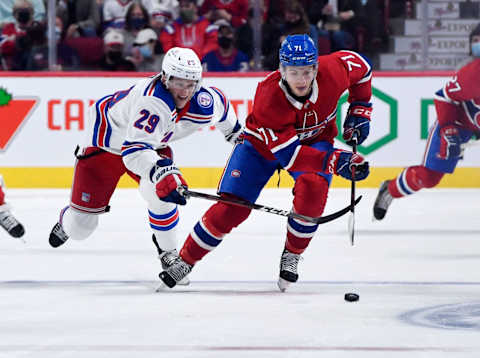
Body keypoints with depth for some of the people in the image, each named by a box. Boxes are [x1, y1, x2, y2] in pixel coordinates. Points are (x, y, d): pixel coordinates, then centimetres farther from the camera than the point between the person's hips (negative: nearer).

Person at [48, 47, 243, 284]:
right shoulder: (154, 102, -43)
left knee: (161, 194, -28)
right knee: (79, 228, 2)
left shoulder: (204, 102, -21)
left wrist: (236, 135, 21)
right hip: (106, 141, -5)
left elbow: (222, 107, 5)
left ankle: (167, 249, -1)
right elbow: (134, 150, -52)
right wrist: (162, 172, -68)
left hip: (152, 143, 5)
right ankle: (67, 221, 42)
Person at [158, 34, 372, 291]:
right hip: (263, 142, -2)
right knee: (232, 207, -10)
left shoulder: (333, 71, -28)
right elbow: (289, 153, -37)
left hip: (314, 139, 2)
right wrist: (334, 161, -45)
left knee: (313, 187, -28)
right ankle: (186, 260, 10)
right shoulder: (268, 97, -37)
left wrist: (360, 110, -5)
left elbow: (360, 66, -2)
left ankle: (291, 255, -7)